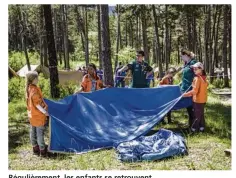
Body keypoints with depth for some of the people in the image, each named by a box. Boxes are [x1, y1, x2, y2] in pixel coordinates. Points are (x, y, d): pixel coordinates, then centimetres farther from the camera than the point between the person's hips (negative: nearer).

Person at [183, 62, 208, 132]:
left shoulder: (197, 78, -21)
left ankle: (194, 128, 12)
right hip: (202, 99, 8)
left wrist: (186, 94, -14)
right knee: (201, 114, 18)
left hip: (198, 100, -8)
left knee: (197, 115, 2)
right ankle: (201, 127, 26)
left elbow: (194, 91, -24)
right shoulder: (203, 78, 5)